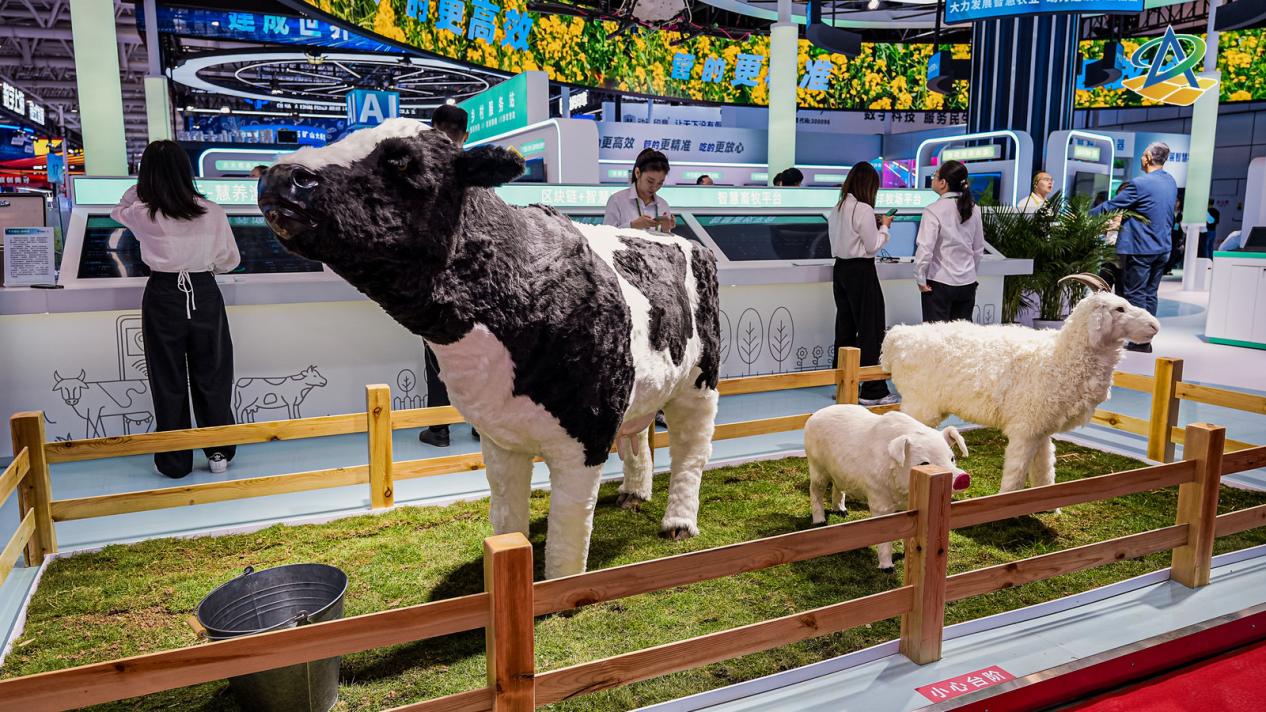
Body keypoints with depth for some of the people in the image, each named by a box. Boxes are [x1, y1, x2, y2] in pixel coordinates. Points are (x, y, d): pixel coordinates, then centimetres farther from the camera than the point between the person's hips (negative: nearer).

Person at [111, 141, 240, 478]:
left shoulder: (142, 214, -8)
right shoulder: (211, 212, -8)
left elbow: (120, 209, 17)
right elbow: (230, 260, 4)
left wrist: (144, 185, 28)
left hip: (163, 298, -1)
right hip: (204, 296, 1)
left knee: (168, 380, 10)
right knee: (212, 376, 13)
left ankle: (175, 461, 19)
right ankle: (219, 452, 23)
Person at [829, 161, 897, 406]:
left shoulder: (838, 208, 8)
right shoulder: (864, 209, -16)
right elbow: (872, 246, -12)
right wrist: (884, 226, 3)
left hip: (841, 268, 8)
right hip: (861, 272, -8)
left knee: (845, 328, 12)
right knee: (870, 330, -2)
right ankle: (872, 391, 0)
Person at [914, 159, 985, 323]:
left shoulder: (934, 211, -15)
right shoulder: (973, 209, 3)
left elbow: (925, 249, -17)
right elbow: (979, 249, 11)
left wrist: (920, 279, -6)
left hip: (939, 284, -5)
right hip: (968, 282, 5)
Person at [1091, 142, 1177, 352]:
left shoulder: (1140, 184, -16)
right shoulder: (1171, 182, 10)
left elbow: (1111, 206, -12)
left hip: (1140, 249, -8)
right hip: (1163, 248, 8)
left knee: (1135, 294, -1)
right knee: (1150, 294, 12)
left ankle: (1141, 341, 0)